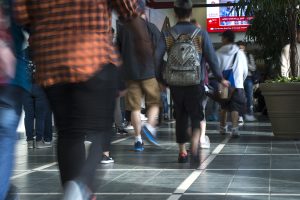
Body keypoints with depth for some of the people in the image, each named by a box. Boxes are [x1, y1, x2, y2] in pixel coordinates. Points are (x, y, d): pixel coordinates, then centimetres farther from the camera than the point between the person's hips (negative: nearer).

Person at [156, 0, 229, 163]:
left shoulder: (167, 35, 1)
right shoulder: (201, 34, -2)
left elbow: (157, 58, -3)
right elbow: (211, 58, -3)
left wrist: (161, 80, 9)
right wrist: (220, 79, 7)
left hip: (175, 84, 2)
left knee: (180, 117, 14)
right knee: (196, 115, 6)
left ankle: (182, 152, 20)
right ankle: (195, 144, -18)